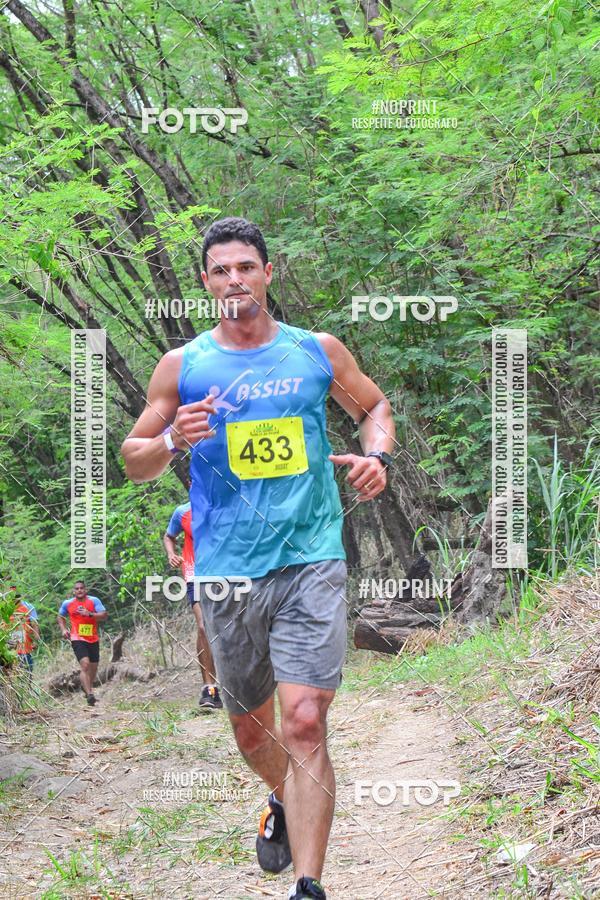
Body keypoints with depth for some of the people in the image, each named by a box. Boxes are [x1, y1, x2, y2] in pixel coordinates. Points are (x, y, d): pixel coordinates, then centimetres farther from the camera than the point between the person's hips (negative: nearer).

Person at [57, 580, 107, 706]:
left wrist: (89, 614, -24)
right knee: (85, 664, -21)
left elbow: (104, 616, -11)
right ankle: (89, 694, -26)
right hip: (77, 639, -2)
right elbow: (60, 617, 21)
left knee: (93, 667, 13)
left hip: (93, 639, 2)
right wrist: (63, 629, 5)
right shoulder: (67, 604, 4)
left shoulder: (94, 601, -2)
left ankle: (87, 686, 41)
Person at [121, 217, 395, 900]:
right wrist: (173, 440, -13)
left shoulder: (319, 351, 6)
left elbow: (374, 407, 22)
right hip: (227, 573, 2)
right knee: (249, 723, 15)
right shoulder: (182, 366, 5)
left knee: (304, 722, -15)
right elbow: (132, 461, 9)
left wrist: (377, 457, 1)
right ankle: (282, 801, 48)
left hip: (312, 563, -2)